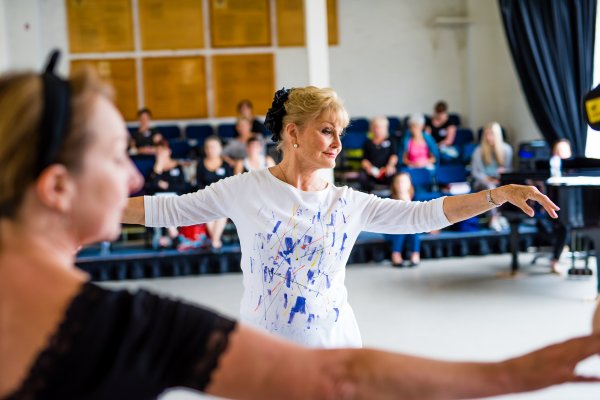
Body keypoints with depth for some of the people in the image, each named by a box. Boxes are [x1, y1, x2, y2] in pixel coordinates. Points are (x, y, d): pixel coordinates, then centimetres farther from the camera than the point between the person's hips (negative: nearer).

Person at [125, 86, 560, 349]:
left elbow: (425, 214, -2)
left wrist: (499, 194, -9)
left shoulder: (349, 203, -1)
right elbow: (167, 209, -2)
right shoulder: (245, 190, -6)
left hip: (334, 347, 2)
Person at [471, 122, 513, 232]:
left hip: (500, 180, 2)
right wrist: (487, 179, -15)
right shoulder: (479, 151, -1)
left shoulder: (506, 149, 7)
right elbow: (475, 172, 0)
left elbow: (509, 169, 12)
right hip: (482, 181, -2)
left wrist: (504, 172, -12)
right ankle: (495, 217, -41)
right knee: (490, 186, -37)